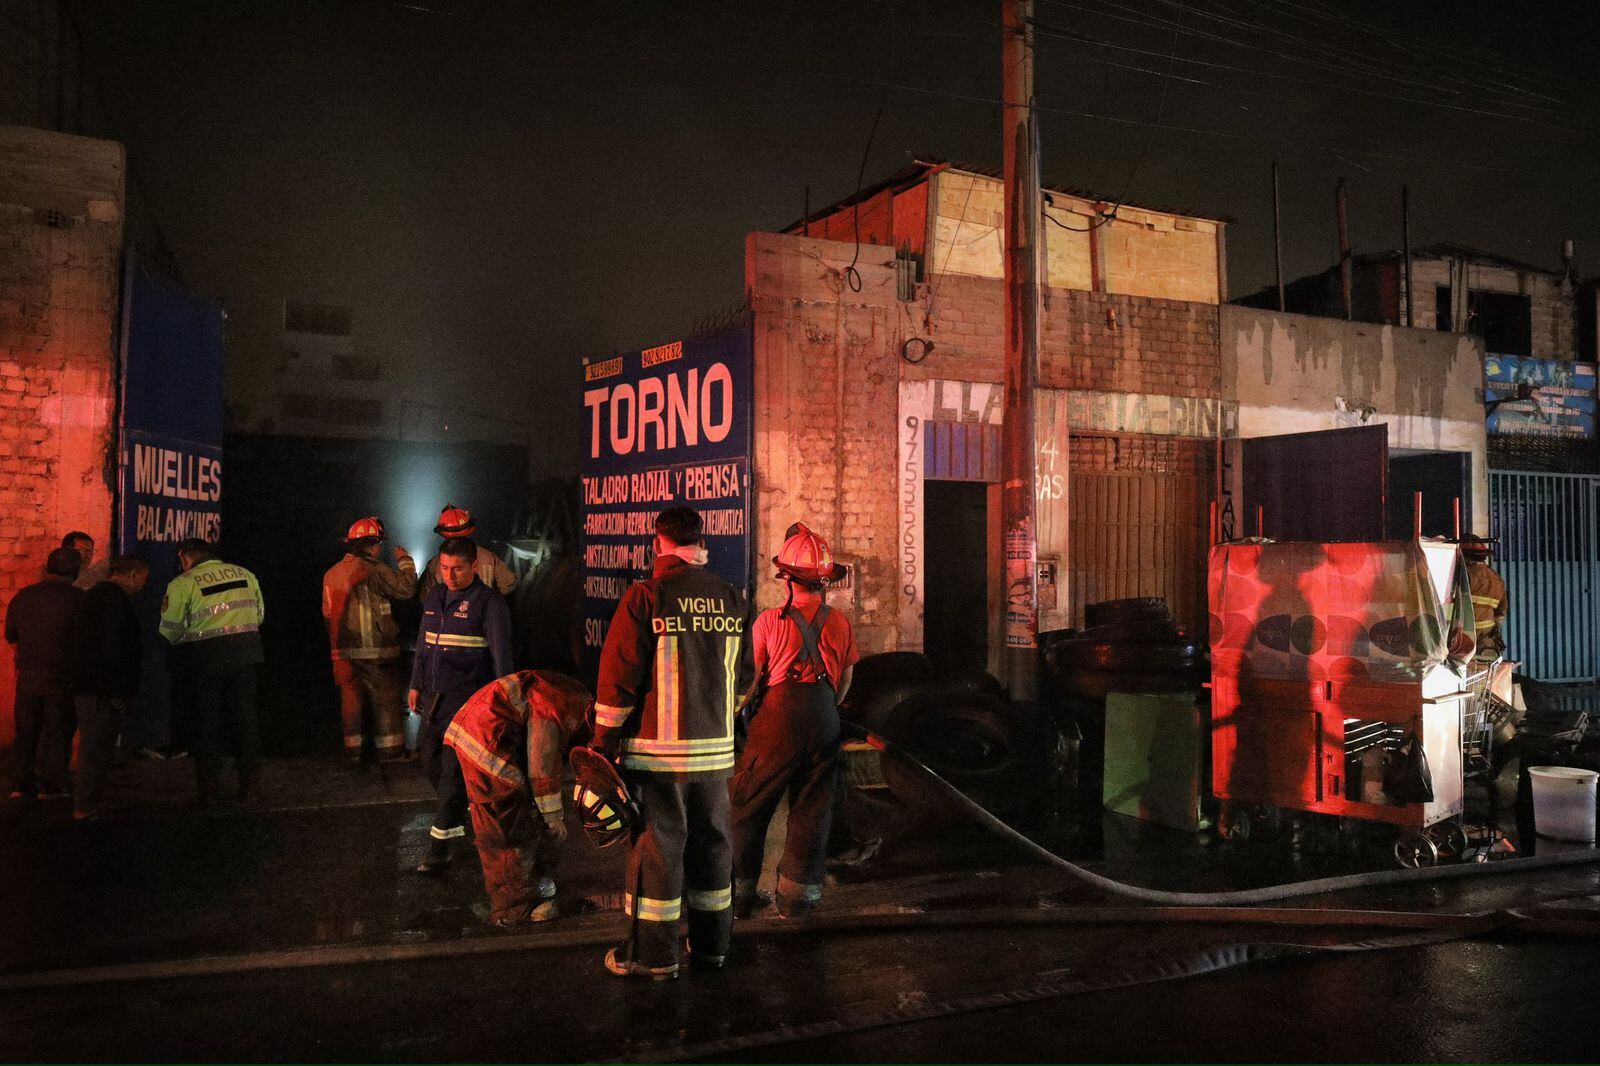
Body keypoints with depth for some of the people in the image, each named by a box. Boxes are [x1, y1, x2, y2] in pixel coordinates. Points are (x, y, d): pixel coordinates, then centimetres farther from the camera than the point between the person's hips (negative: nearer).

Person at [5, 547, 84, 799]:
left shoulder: (23, 596, 1)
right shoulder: (78, 599, -13)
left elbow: (11, 635, 10)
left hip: (28, 675, 4)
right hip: (62, 677, -4)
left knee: (25, 731, 14)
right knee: (57, 732, 6)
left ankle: (21, 784, 16)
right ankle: (51, 786, 7)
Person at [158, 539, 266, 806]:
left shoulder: (182, 584, -4)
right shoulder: (243, 574, 9)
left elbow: (169, 631, -4)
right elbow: (259, 614, 13)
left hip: (206, 655, -3)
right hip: (245, 651, 3)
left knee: (208, 722, 7)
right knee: (245, 715, 10)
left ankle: (208, 791, 11)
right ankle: (249, 786, 14)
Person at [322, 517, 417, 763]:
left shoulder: (331, 574, 11)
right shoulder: (373, 570, -14)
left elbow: (328, 613, 16)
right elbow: (406, 588, -17)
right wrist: (405, 560, 0)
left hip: (344, 652, 7)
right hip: (375, 652, -7)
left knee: (352, 698, 11)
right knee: (386, 700, 3)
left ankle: (353, 750, 17)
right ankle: (390, 750, 8)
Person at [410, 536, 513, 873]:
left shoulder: (489, 602, -9)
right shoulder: (434, 598, 12)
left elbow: (501, 654, -11)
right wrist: (416, 685, 20)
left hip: (468, 698, -7)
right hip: (434, 696, 7)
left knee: (454, 768, -7)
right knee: (432, 759, 13)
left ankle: (440, 846, -4)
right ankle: (465, 807, 37)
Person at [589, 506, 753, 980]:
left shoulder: (646, 596, -11)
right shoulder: (732, 599, 5)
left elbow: (620, 675, -11)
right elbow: (744, 675, 13)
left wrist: (604, 741, -2)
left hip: (658, 747, -4)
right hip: (716, 748, 5)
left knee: (657, 845, 4)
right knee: (711, 840, 15)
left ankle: (653, 955, 12)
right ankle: (711, 944, 26)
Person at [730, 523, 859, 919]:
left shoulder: (770, 620, -9)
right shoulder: (839, 623, 3)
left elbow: (751, 678, -5)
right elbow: (846, 679, 11)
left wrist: (744, 715, 13)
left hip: (778, 718, -3)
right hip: (824, 721, 3)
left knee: (748, 807, 9)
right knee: (811, 809, 11)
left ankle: (740, 891, 14)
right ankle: (797, 894, 16)